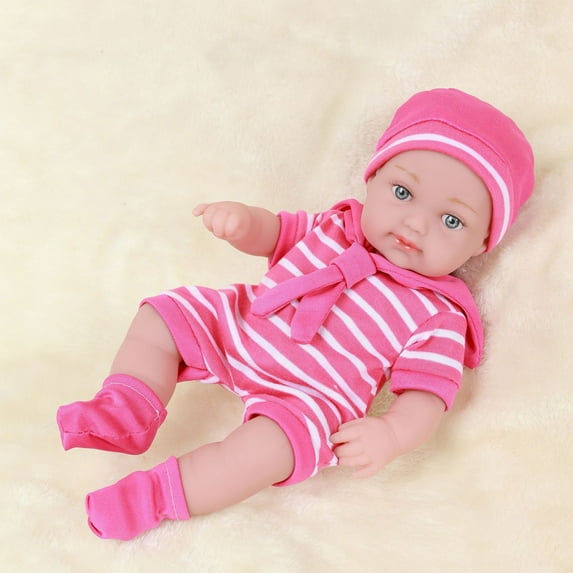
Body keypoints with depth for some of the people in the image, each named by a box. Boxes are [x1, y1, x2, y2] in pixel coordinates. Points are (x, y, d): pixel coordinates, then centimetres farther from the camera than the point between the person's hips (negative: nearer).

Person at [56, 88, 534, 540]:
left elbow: (427, 394, -12)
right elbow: (274, 234, 16)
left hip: (307, 398, -6)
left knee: (272, 442, -35)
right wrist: (244, 219, -9)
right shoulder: (336, 227, 5)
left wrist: (392, 433, -34)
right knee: (161, 317, 3)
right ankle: (127, 410, -3)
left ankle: (155, 496, -29)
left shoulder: (437, 317, -9)